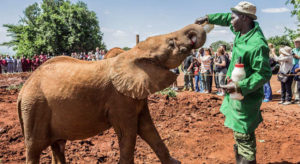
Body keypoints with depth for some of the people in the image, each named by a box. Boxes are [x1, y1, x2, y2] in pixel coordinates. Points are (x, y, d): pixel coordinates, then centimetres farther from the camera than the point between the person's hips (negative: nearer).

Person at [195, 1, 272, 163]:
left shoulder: (257, 44, -27)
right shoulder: (242, 30, 1)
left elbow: (264, 74, -25)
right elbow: (227, 18, 21)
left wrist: (239, 86, -29)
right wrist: (207, 18, 19)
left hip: (246, 95, -10)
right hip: (236, 92, 10)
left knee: (243, 135, -3)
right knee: (238, 132, 22)